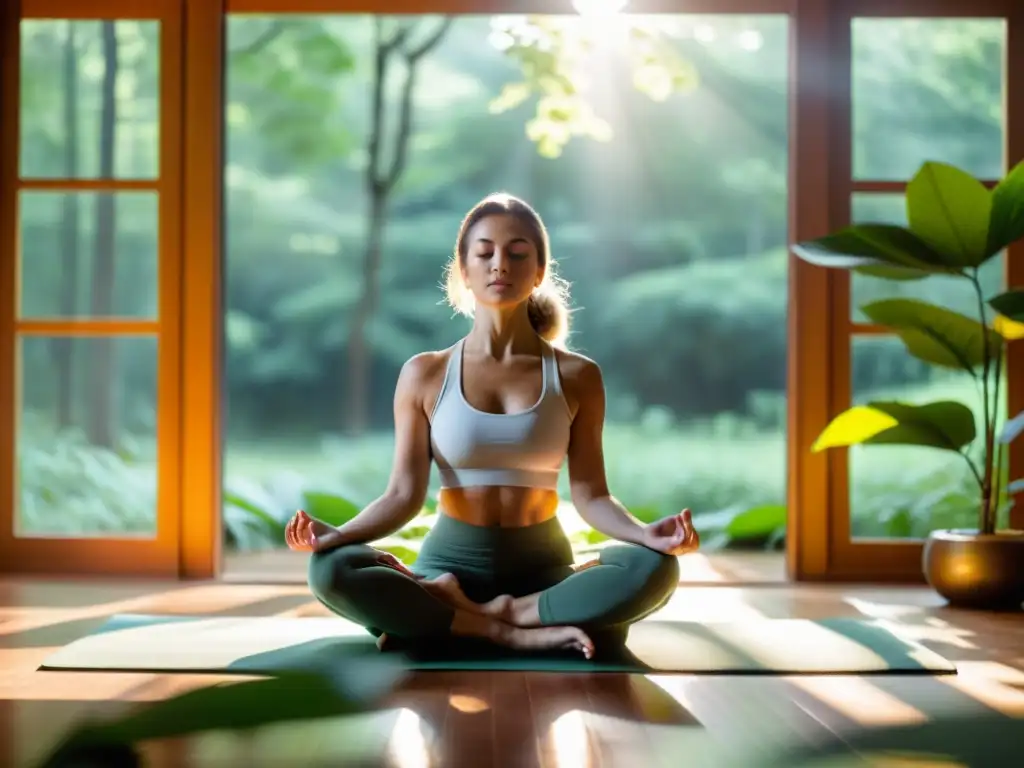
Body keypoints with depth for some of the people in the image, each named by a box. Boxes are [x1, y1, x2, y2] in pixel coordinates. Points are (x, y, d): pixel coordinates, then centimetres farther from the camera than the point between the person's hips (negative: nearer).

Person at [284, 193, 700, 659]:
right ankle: (515, 633, -29)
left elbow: (589, 495, -2)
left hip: (543, 568, 1)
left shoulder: (576, 376, 3)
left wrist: (646, 533, -23)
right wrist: (337, 534, -21)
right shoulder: (424, 375, 2)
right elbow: (404, 494, -2)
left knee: (654, 569, -30)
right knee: (331, 571, -30)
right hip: (450, 562, 0)